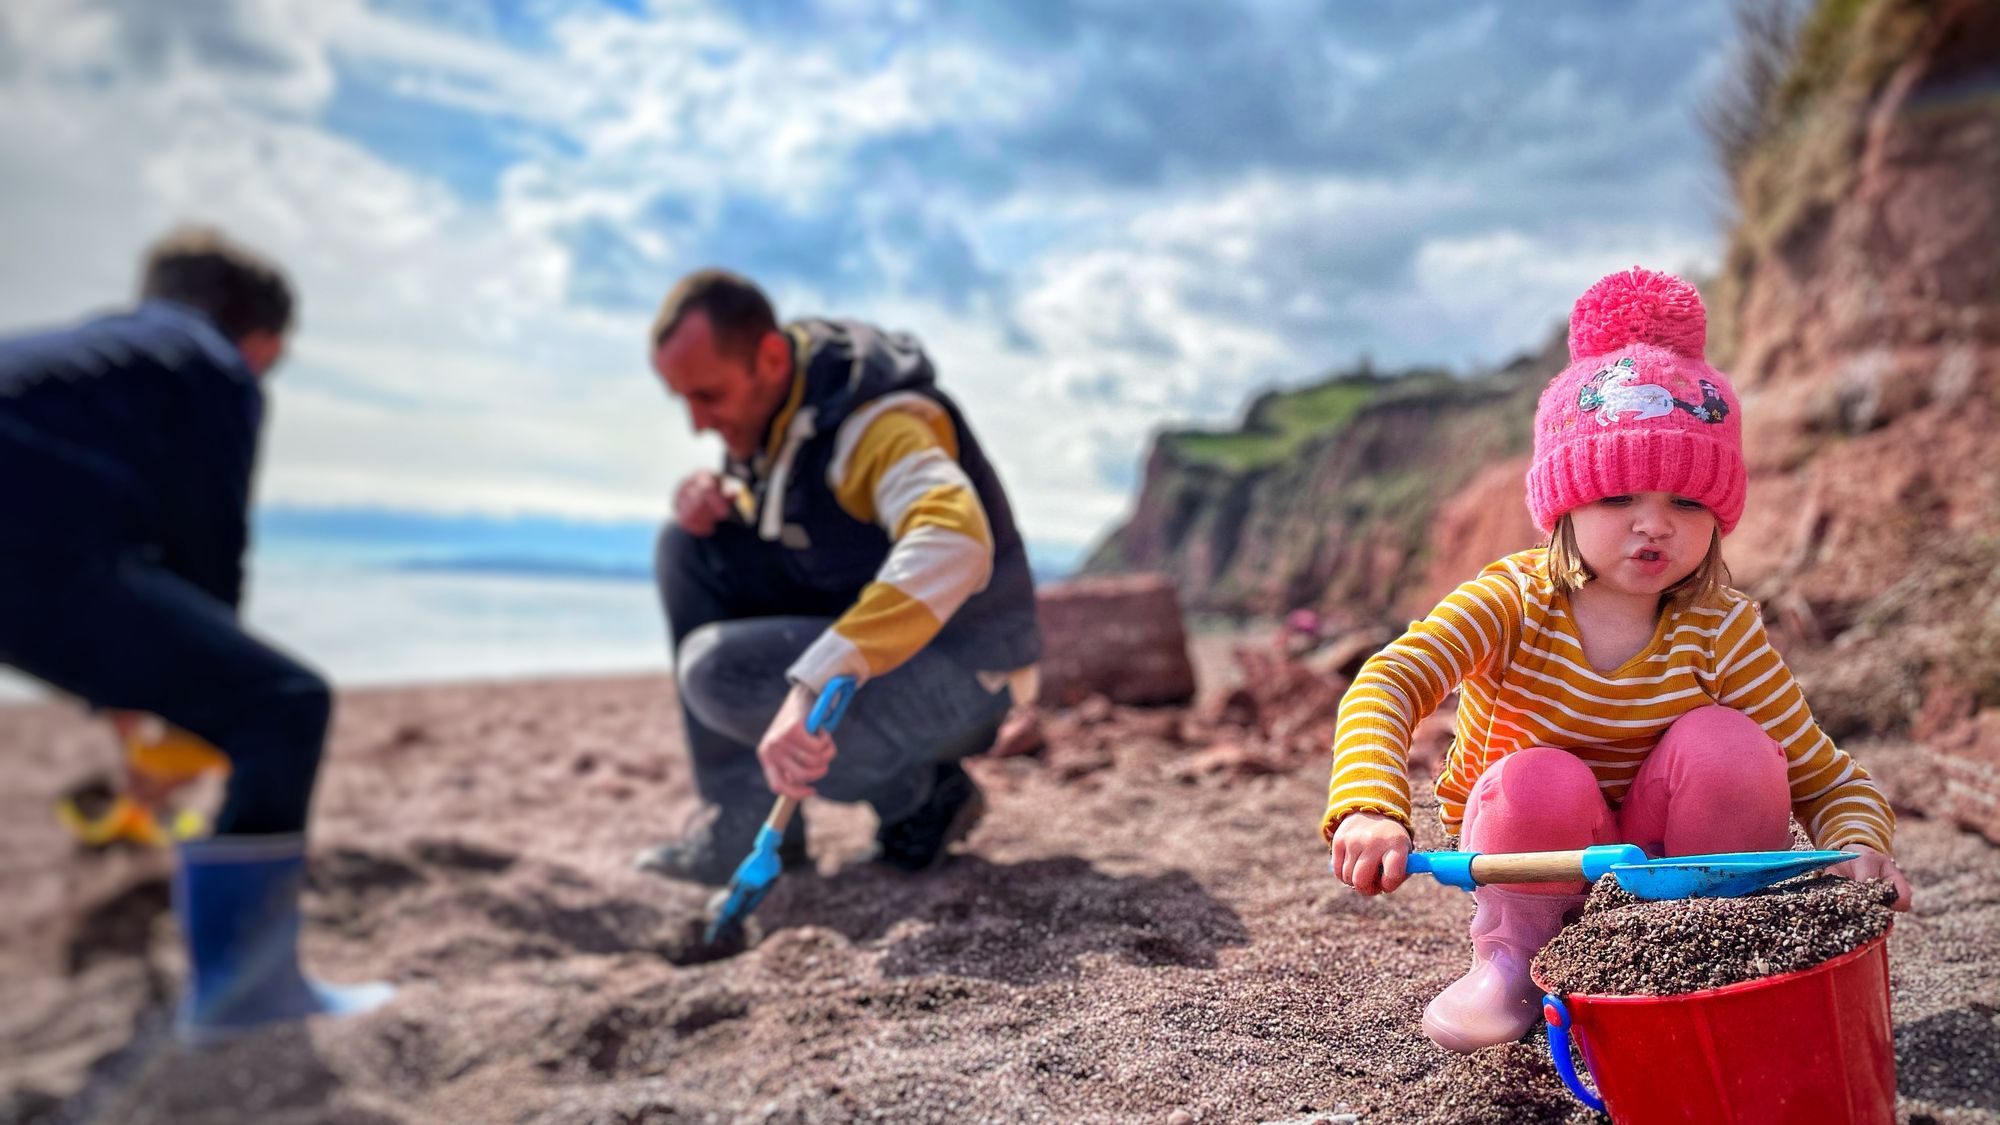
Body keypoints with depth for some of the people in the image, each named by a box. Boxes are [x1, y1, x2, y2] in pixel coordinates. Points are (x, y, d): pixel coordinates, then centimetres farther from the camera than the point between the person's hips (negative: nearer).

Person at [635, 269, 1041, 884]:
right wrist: (708, 498, -8)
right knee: (689, 546, -1)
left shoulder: (877, 419, -27)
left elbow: (953, 548, -47)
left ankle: (914, 791, -3)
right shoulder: (769, 400, 0)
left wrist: (813, 685, -55)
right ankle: (740, 814, -1)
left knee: (718, 670, -26)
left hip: (958, 672, -9)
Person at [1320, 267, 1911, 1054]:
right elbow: (1388, 682, -37)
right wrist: (1372, 806, -56)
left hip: (1666, 865, 2)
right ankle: (1511, 954, -5)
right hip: (1538, 870, -2)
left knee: (1725, 744, -26)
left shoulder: (1719, 632, -15)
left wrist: (1861, 847, -36)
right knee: (1540, 783, -35)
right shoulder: (1516, 601, -21)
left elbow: (1826, 780, -12)